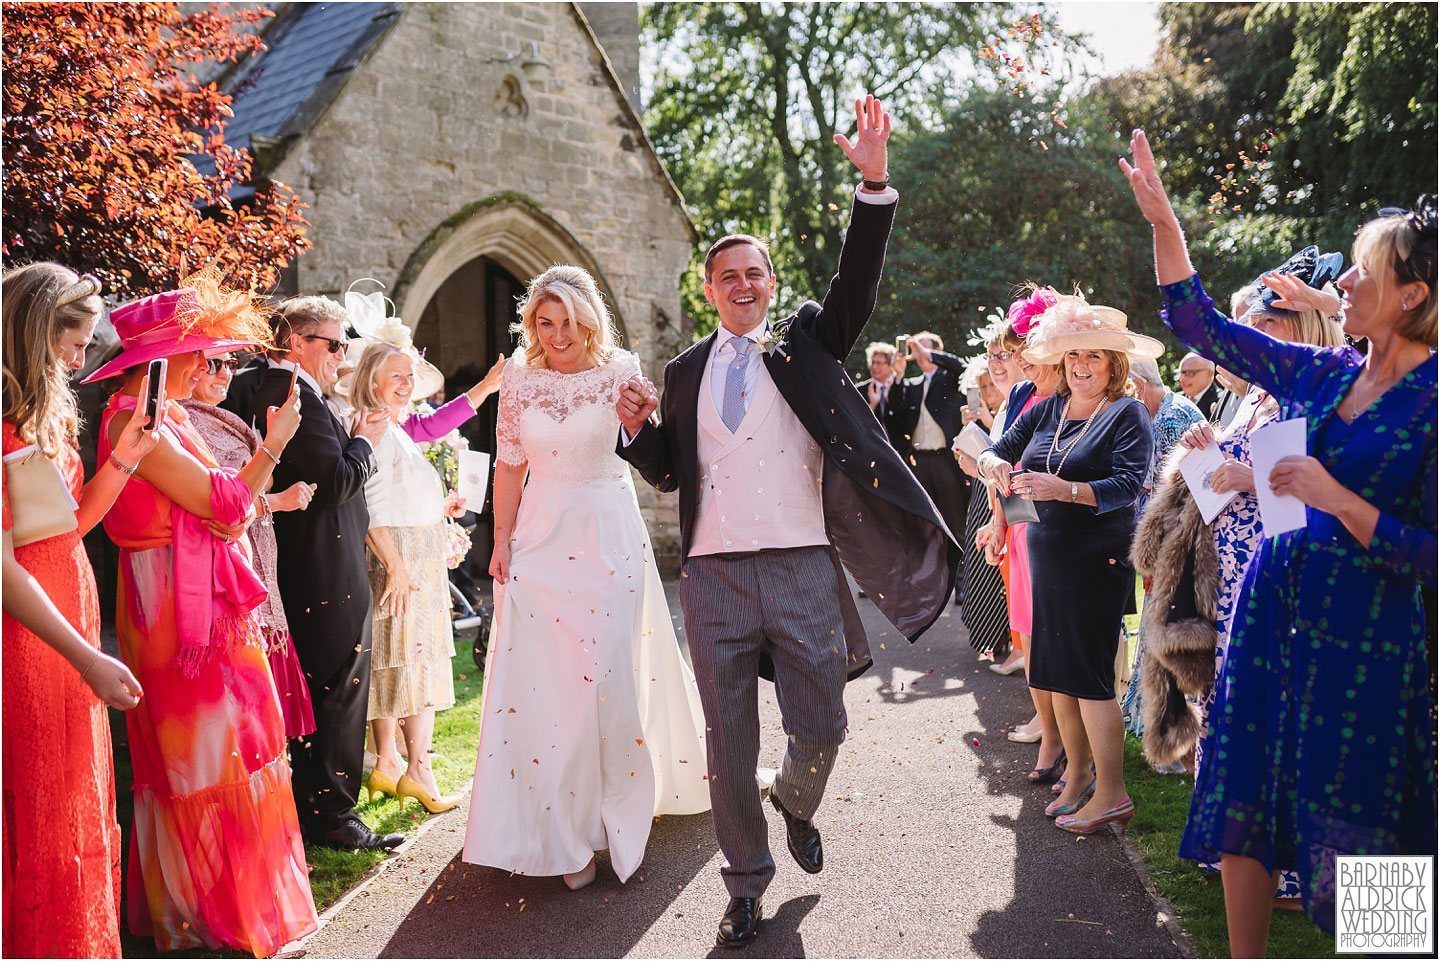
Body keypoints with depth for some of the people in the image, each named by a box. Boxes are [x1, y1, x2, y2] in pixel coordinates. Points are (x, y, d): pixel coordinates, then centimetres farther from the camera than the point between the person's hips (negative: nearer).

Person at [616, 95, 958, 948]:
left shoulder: (806, 343, 7)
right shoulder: (687, 372, 13)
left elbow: (858, 284, -9)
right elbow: (667, 472, 15)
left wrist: (875, 183, -21)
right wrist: (637, 427, -5)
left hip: (803, 567, -1)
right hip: (715, 573, 2)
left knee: (822, 729, 5)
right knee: (728, 741, 8)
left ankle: (795, 804, 41)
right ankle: (747, 883, 26)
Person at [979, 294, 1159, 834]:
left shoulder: (1127, 414, -7)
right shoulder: (1046, 410, 10)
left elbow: (1126, 486, -17)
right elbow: (997, 451, 10)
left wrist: (1064, 489, -31)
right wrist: (993, 464, -14)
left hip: (1098, 560, -6)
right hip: (1047, 555, 6)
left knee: (1088, 675, -5)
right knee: (1056, 672, 10)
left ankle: (1111, 793, 6)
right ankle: (1077, 777, 23)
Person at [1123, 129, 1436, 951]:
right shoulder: (1323, 374, 5)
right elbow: (1200, 325, 10)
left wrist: (1333, 496, -23)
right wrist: (1163, 219, 4)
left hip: (1367, 634, -6)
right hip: (1274, 607, 6)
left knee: (1347, 826, 6)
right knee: (1244, 799, 11)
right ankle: (1245, 956, 27)